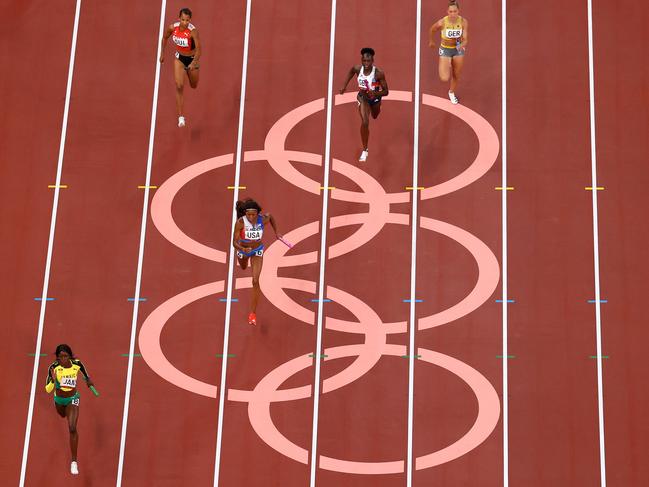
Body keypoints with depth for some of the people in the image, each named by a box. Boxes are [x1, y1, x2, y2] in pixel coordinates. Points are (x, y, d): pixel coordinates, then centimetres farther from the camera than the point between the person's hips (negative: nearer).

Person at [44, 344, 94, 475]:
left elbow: (84, 371, -1)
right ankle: (68, 413, 77)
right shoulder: (54, 367, -29)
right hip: (59, 399, 2)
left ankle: (74, 462, -6)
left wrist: (88, 380, 18)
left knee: (72, 429, -17)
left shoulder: (77, 364, -26)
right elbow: (48, 389, -30)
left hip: (73, 399, -2)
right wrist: (53, 380, -49)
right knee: (63, 415, 35)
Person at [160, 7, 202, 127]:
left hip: (192, 59, -1)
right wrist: (162, 53, 7)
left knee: (194, 86, 22)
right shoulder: (172, 27, -19)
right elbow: (165, 37, 3)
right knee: (179, 86, -16)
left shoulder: (193, 31, -31)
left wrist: (194, 63, -53)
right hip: (179, 58, 1)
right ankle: (181, 117, -10)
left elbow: (199, 49, -38)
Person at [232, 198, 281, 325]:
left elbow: (271, 216, -3)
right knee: (243, 268, 35)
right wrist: (243, 249, -52)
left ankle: (253, 313, -4)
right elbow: (234, 242, -32)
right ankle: (245, 261, 78)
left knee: (255, 281, -15)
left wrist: (276, 232, 5)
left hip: (257, 250, -1)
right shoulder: (240, 222, -34)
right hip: (243, 249, 1)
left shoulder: (263, 219, -29)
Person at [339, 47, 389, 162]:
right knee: (365, 122, -19)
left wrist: (375, 93, -45)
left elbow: (385, 92, -27)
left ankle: (374, 108, 74)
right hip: (363, 97, -1)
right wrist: (344, 86, -1)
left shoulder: (379, 73, -34)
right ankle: (364, 150, -5)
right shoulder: (357, 69, -27)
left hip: (375, 97, 1)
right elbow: (350, 72, 0)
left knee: (375, 116, 32)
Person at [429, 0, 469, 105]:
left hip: (458, 49, 2)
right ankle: (447, 69, 27)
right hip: (445, 50, -2)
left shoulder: (463, 22, -22)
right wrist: (431, 41, 14)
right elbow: (432, 29, -4)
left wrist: (462, 45, -44)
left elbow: (465, 40, -20)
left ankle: (451, 93, 51)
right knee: (445, 79, -12)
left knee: (456, 76, 18)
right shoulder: (442, 22, -27)